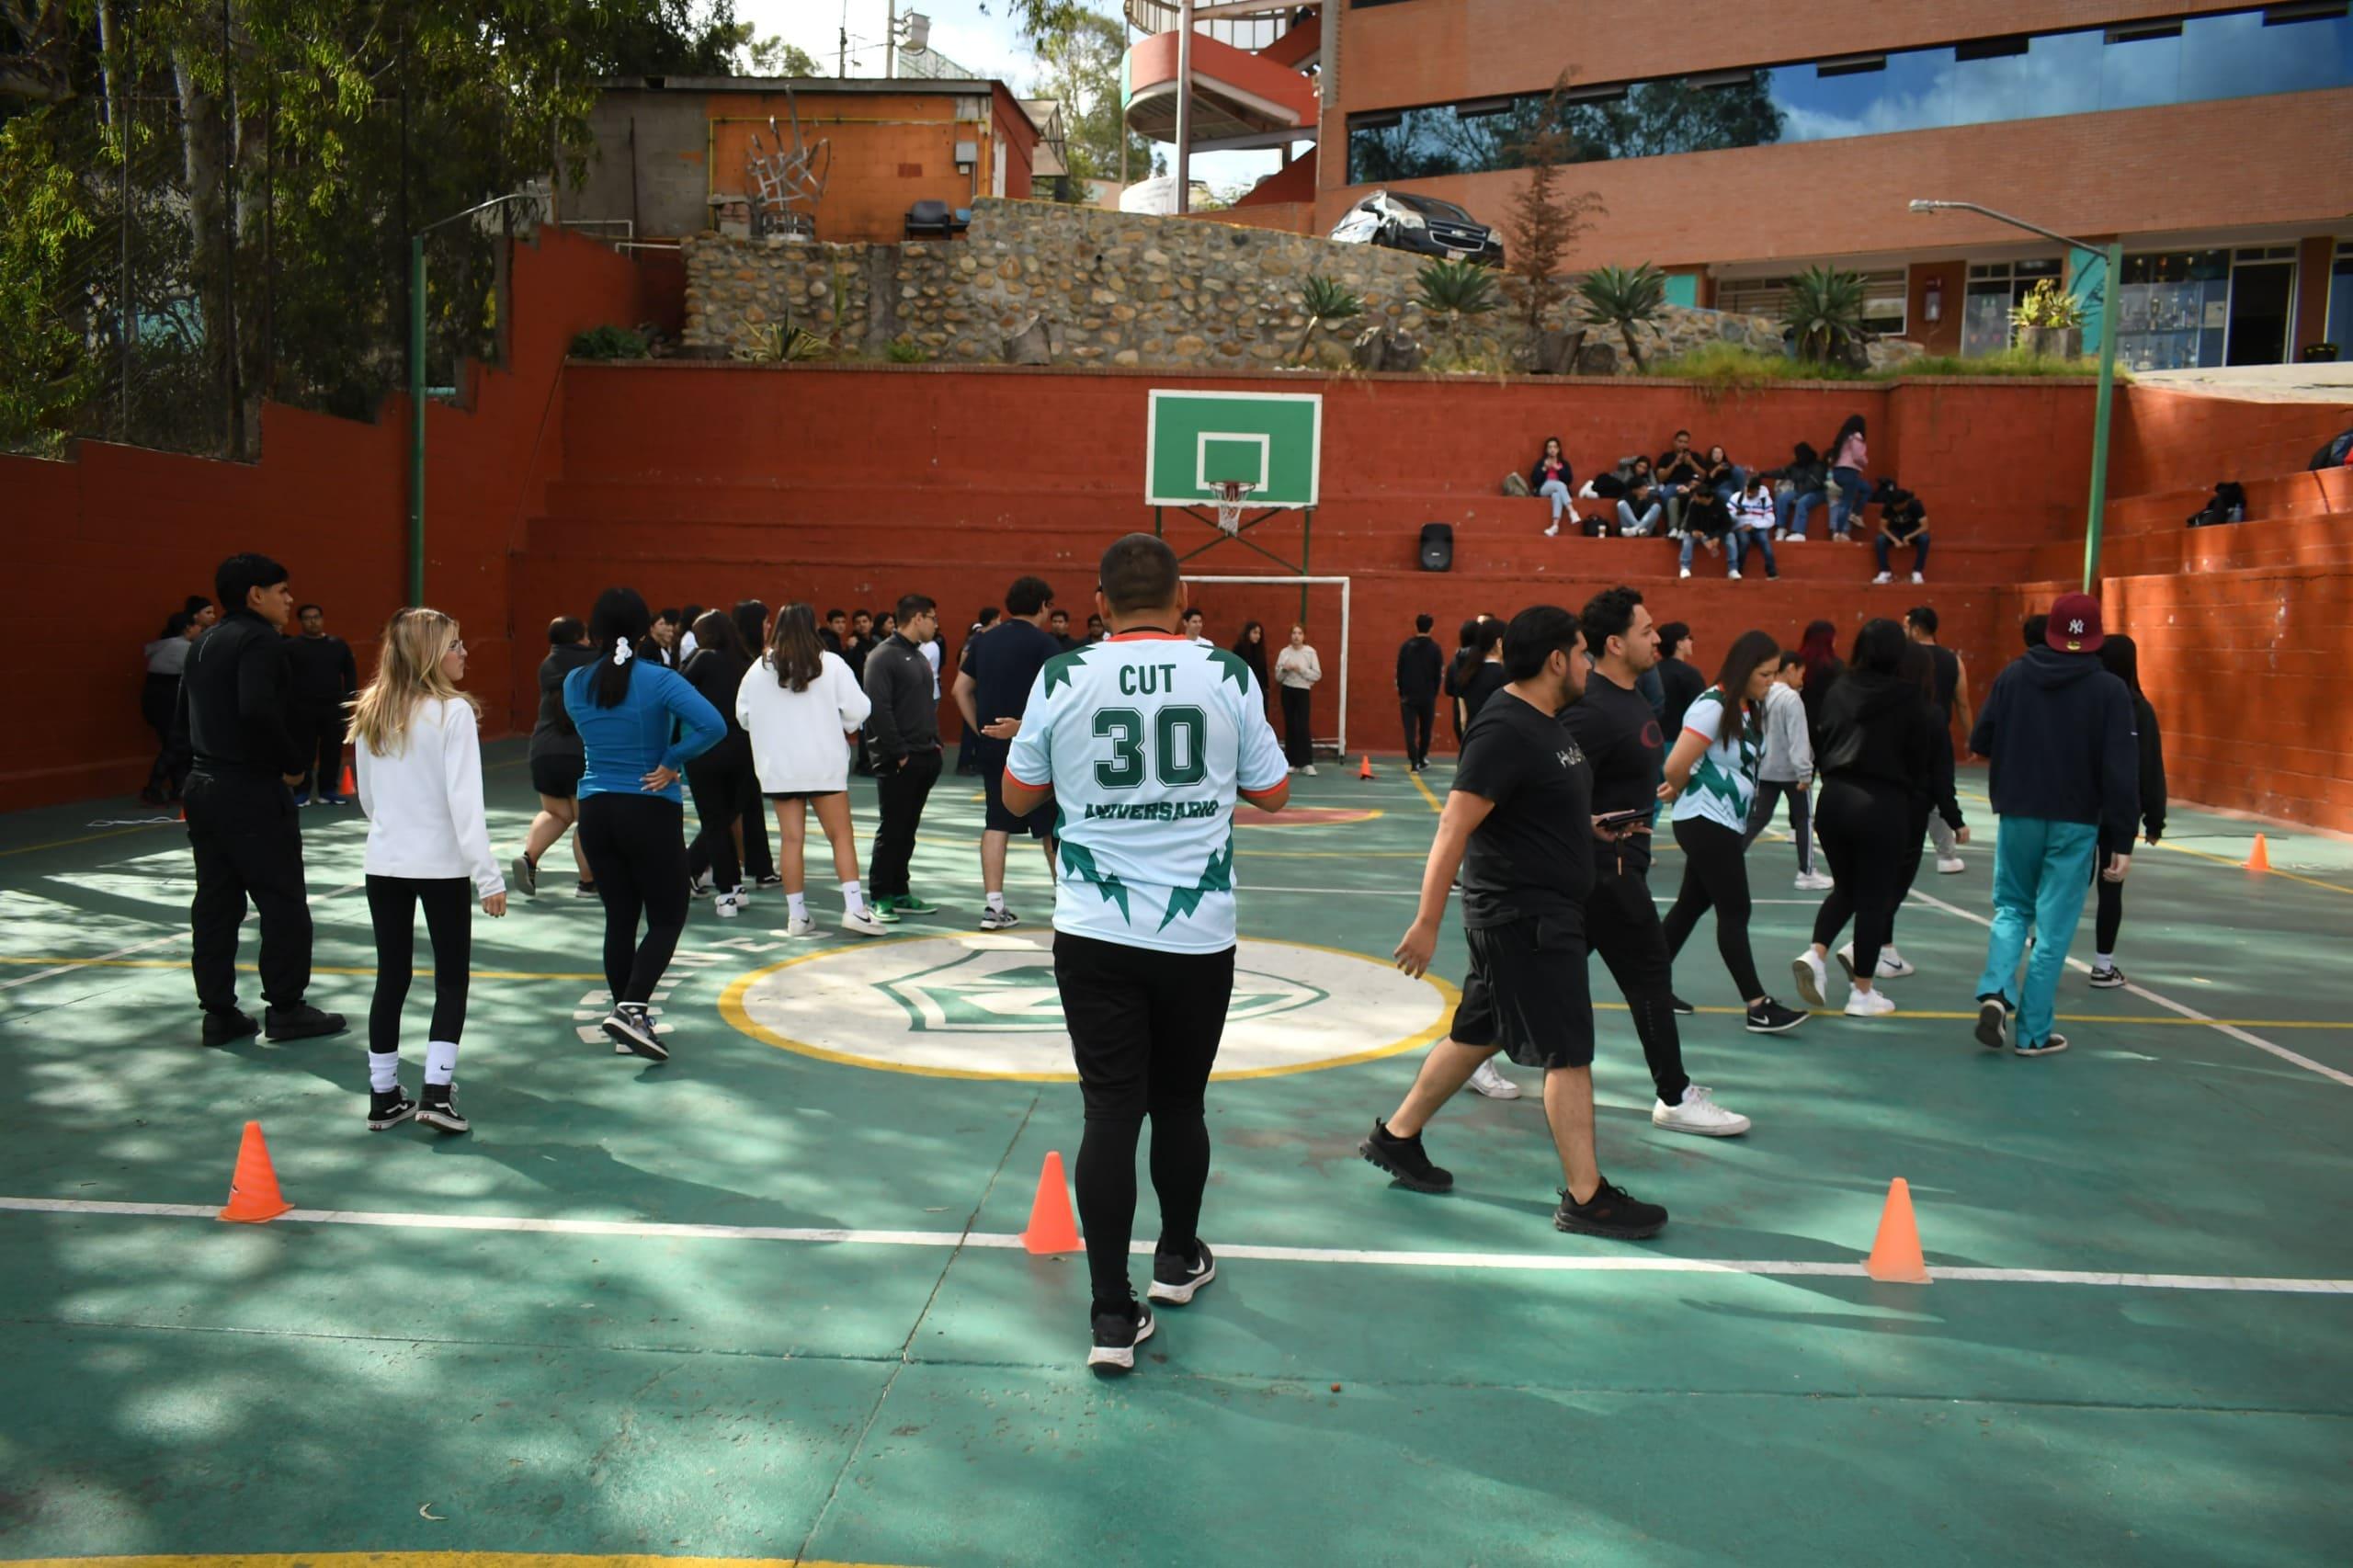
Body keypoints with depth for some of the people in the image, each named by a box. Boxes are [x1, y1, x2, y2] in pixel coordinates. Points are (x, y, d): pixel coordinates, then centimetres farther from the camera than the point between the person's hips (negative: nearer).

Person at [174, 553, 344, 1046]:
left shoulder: (203, 644, 15)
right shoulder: (260, 640, -12)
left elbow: (181, 723, 16)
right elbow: (258, 709, -27)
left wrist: (205, 762, 16)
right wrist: (293, 763, -15)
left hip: (203, 786, 9)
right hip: (252, 790, -9)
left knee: (215, 903, 11)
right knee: (284, 902, 2)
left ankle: (219, 1012, 15)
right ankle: (286, 1008, 7)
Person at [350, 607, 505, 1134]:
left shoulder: (370, 715, 4)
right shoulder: (453, 713, -14)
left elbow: (366, 799, 12)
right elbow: (464, 801, -18)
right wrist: (489, 876, -16)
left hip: (384, 863, 5)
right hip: (441, 865, -5)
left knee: (391, 977, 13)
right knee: (452, 978, 7)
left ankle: (384, 1096, 18)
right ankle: (437, 1091, 0)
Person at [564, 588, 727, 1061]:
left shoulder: (575, 684, 2)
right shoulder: (659, 680, -13)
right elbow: (712, 725, -26)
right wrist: (671, 761, -14)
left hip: (596, 812, 5)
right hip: (651, 811, -5)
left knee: (619, 917, 12)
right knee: (667, 918, 5)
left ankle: (626, 1027, 18)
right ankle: (630, 1009, -12)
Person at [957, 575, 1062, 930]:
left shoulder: (984, 641, 9)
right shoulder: (1044, 643, -8)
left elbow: (961, 689, 11)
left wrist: (978, 728, 13)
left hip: (991, 745, 5)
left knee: (997, 822, 7)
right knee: (1052, 824, 7)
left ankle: (994, 905, 4)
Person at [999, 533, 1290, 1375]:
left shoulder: (1062, 678, -5)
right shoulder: (1227, 675, -4)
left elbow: (1019, 796, 7)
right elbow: (1271, 793, 6)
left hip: (1094, 934, 0)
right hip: (1199, 934, 1)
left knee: (1110, 1112, 4)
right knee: (1179, 1103, 18)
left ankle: (1113, 1316, 3)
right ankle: (1178, 1259, 37)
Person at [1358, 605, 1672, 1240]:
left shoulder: (1543, 722, 11)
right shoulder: (1505, 731, -20)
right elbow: (1454, 826, -24)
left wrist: (1589, 825, 10)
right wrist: (1426, 922, -27)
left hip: (1541, 913, 10)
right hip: (1523, 915, -10)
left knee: (1477, 1034, 18)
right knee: (1569, 1054, -4)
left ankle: (1395, 1137, 30)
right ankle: (1585, 1200, 6)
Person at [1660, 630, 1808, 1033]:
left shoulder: (1751, 708, 9)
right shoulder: (1713, 707, -18)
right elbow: (1676, 766, -22)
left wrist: (1677, 790, 3)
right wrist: (1678, 790, -1)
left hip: (1727, 825, 9)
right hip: (1705, 823, -9)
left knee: (1691, 905, 13)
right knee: (1735, 913, -6)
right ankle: (1758, 1007, -2)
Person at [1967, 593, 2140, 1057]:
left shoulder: (2013, 677, -2)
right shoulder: (2110, 691, -8)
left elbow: (1979, 742, 1)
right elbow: (2122, 773, -11)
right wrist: (2122, 841, -8)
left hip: (2018, 816, 2)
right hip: (2076, 823, -2)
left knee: (2012, 908, 18)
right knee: (2053, 927, 4)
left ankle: (1995, 991, -5)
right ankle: (2034, 1033, 8)